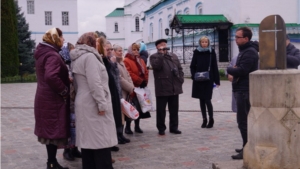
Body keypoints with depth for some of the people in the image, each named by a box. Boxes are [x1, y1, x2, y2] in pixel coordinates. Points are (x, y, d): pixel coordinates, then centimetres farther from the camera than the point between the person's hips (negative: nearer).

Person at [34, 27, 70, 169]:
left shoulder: (42, 53, 13)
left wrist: (63, 87, 14)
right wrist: (64, 91, -20)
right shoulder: (52, 55, -18)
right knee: (55, 131, -2)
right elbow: (51, 77, -34)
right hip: (53, 100, -10)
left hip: (45, 98, 10)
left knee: (50, 131, 16)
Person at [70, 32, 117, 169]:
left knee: (88, 139, 11)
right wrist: (102, 103, -19)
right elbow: (95, 83, -21)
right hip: (93, 104, -9)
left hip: (84, 103, 9)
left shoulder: (77, 58, 16)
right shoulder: (89, 56, -13)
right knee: (101, 139, -5)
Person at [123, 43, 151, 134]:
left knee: (139, 107, 10)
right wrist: (140, 81, -14)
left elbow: (146, 72, 14)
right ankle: (127, 127, 3)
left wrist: (145, 81, -2)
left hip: (141, 87, 7)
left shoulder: (141, 60, 18)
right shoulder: (126, 61, -7)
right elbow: (129, 74, -17)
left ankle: (137, 126, 19)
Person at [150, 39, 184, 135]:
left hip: (174, 88, 5)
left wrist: (180, 79, 4)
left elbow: (179, 68, 17)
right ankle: (161, 128, 14)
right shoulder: (154, 57, 0)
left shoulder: (173, 56, 17)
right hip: (162, 88, -5)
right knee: (161, 109, 3)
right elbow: (156, 66, -19)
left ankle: (174, 127, 21)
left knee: (174, 109, 11)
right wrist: (161, 54, -14)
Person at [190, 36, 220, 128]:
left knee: (207, 100, -7)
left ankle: (211, 119, 8)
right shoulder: (196, 52, 4)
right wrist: (194, 75, -7)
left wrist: (217, 81, -3)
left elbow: (215, 67, 0)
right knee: (201, 100, 9)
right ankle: (204, 119, 19)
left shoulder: (212, 52, 0)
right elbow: (192, 66, 9)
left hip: (209, 80, -3)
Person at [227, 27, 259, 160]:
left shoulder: (249, 52, -17)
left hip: (245, 90, -11)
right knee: (245, 120, 16)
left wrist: (229, 69, -6)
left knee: (243, 120, -9)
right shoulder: (244, 50, 17)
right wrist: (233, 70, -5)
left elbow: (241, 71, -25)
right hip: (242, 89, 11)